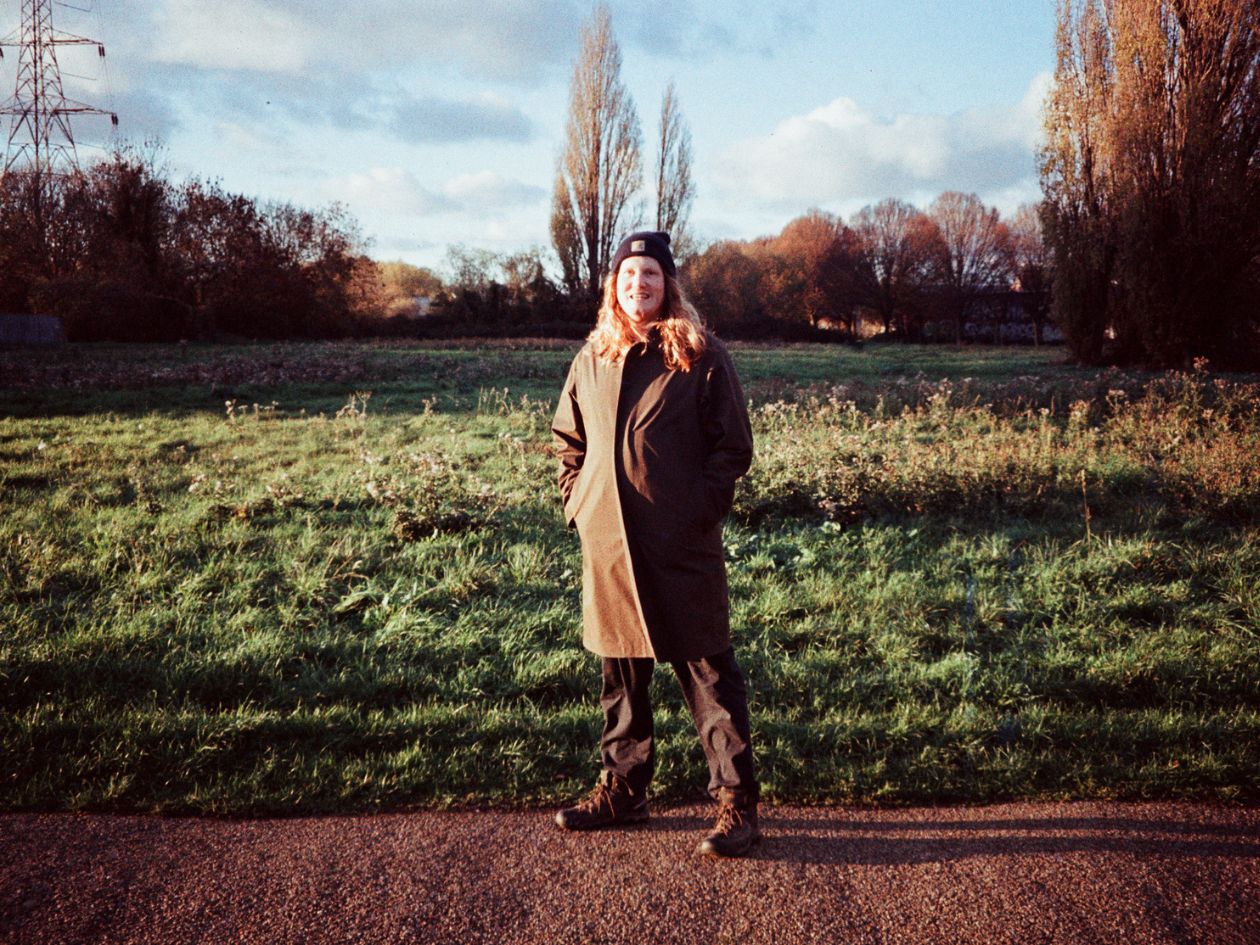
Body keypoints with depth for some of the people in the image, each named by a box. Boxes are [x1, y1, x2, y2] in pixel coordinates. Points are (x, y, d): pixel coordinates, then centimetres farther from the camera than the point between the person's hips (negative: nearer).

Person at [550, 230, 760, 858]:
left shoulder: (701, 355, -4)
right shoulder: (593, 358, 10)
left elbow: (734, 444, -3)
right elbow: (568, 438, 20)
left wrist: (700, 507, -10)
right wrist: (576, 499, 8)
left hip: (682, 546, -5)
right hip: (606, 543, 5)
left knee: (707, 671, 1)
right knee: (620, 671, 15)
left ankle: (737, 805, 11)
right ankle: (622, 789, 30)